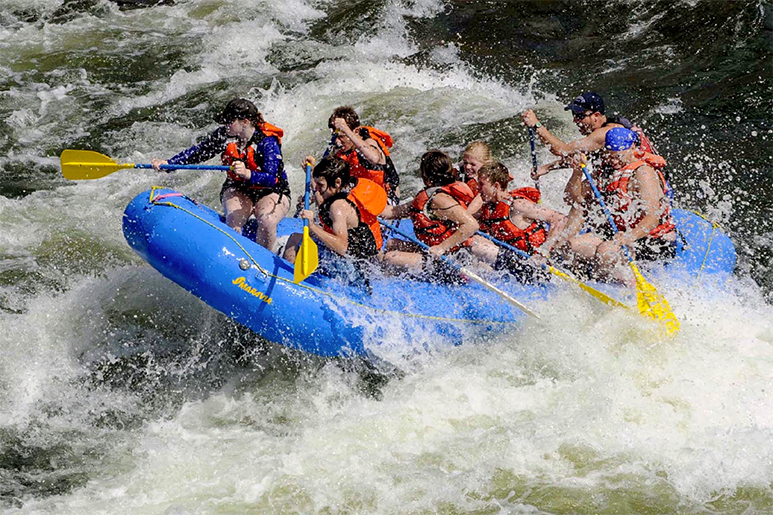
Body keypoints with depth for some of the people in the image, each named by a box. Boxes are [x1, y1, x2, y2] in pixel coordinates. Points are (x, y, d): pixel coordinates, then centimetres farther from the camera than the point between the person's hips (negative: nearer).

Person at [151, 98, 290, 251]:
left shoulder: (268, 142, -23)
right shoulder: (224, 134, -8)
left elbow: (271, 179, -33)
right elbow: (199, 152, -1)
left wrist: (247, 174, -52)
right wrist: (168, 163, -12)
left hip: (271, 192, -4)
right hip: (238, 190, 4)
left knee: (267, 221, -34)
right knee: (234, 220, -29)